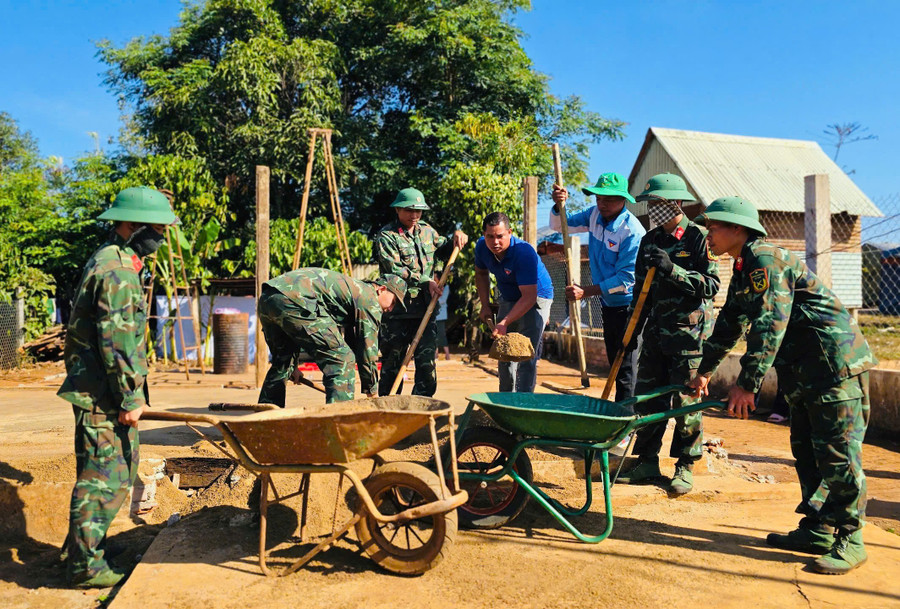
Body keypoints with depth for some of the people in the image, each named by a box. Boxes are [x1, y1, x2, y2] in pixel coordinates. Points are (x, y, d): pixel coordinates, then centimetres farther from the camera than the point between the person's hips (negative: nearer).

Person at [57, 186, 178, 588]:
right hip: (103, 396, -10)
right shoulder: (116, 271, -18)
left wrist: (130, 394, 25)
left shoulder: (114, 262, 16)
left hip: (103, 392, 10)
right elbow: (117, 342, -22)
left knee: (118, 473, 19)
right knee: (104, 479, -2)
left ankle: (84, 545, 32)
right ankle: (85, 566, 9)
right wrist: (131, 397, -19)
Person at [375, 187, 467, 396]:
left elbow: (443, 250, 30)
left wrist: (455, 239, 10)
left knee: (427, 361, 1)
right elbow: (395, 270, -16)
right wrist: (425, 282, -20)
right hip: (398, 310, -5)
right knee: (392, 362, 6)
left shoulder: (426, 230, 15)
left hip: (425, 309, 5)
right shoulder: (386, 236, -4)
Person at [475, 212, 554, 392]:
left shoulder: (524, 253, -34)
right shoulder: (482, 247, -14)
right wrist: (485, 305, 2)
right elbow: (481, 273, 9)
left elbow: (529, 296, -37)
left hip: (536, 299, -7)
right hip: (508, 299, 7)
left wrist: (504, 323, -45)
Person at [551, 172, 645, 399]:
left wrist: (585, 292, -23)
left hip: (629, 306, -8)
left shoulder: (632, 231, -21)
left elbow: (626, 279, -23)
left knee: (626, 370, -7)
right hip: (608, 304, 8)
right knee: (614, 364, 16)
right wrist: (559, 205, -10)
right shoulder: (595, 215, 2)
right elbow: (559, 225, 11)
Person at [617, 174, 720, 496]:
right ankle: (647, 463, 18)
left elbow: (711, 285, -14)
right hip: (657, 333, 6)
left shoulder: (699, 237, -6)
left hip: (689, 333, -5)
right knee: (647, 398, 6)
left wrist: (673, 270, -25)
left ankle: (685, 467, 14)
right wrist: (631, 330, 13)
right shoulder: (650, 240, 11)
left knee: (685, 402, 0)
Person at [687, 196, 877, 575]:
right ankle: (817, 531, 21)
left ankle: (849, 540, 7)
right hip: (804, 370, 11)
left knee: (838, 454, -4)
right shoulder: (744, 268, 15)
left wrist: (747, 383, -24)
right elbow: (730, 324, 24)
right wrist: (705, 371, 27)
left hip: (836, 362, -11)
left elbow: (770, 324, -25)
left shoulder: (765, 258, -17)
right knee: (807, 451, 13)